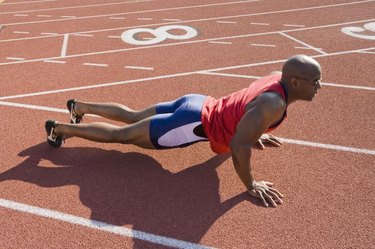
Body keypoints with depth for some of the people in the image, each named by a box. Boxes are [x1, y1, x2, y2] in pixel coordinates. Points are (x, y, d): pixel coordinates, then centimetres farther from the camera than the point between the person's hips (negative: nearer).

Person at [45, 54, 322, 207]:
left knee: (132, 116, 25)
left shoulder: (277, 78, 2)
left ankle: (79, 106, 41)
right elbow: (238, 145, -34)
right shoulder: (273, 105, -28)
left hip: (196, 104, 9)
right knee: (121, 135, 5)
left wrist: (256, 133, 25)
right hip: (193, 124, -8)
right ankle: (60, 128, 19)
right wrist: (251, 186, -22)